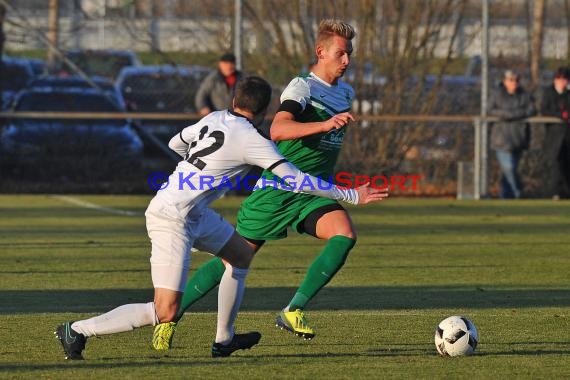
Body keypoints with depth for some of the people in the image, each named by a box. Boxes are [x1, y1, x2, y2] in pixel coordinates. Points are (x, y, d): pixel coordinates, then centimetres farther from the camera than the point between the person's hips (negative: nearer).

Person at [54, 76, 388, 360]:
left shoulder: (215, 119, 6)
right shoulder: (252, 140, -15)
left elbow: (176, 143, 23)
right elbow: (298, 180, -14)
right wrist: (352, 196, -6)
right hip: (172, 219, -10)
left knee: (241, 254, 23)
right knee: (166, 313, -13)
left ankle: (224, 340, 28)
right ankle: (78, 330, -9)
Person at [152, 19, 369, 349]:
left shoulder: (346, 93, 10)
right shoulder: (302, 87, -14)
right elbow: (278, 130, -34)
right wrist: (326, 124, -43)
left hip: (313, 194, 6)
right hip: (275, 193, -6)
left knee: (345, 234, -24)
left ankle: (294, 311, -20)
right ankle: (171, 316, 17)